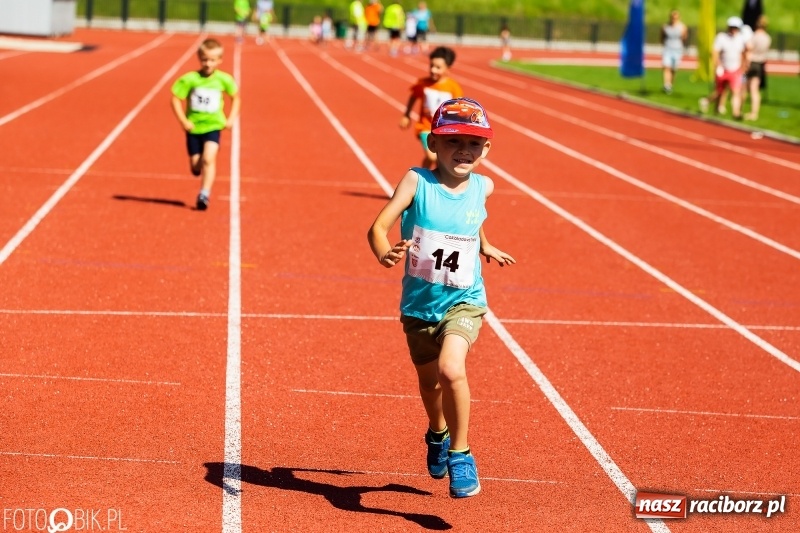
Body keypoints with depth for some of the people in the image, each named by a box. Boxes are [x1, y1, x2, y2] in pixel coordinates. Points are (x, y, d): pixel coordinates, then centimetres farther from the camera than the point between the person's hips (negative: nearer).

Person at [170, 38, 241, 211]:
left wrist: (231, 118, 1)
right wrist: (183, 121, -14)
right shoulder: (189, 79, -12)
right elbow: (176, 99, -8)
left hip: (213, 126, -1)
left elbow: (236, 98, 9)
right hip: (194, 127, 1)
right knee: (196, 166, 8)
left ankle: (204, 194, -18)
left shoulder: (223, 79, -7)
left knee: (208, 159, -20)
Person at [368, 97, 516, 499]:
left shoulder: (482, 187, -5)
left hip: (463, 302, -1)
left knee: (451, 368, -28)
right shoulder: (417, 182, -15)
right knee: (429, 382, 22)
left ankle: (460, 453, -9)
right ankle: (438, 435, 56)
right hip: (419, 304, 1)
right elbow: (379, 226, -26)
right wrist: (385, 254, -44)